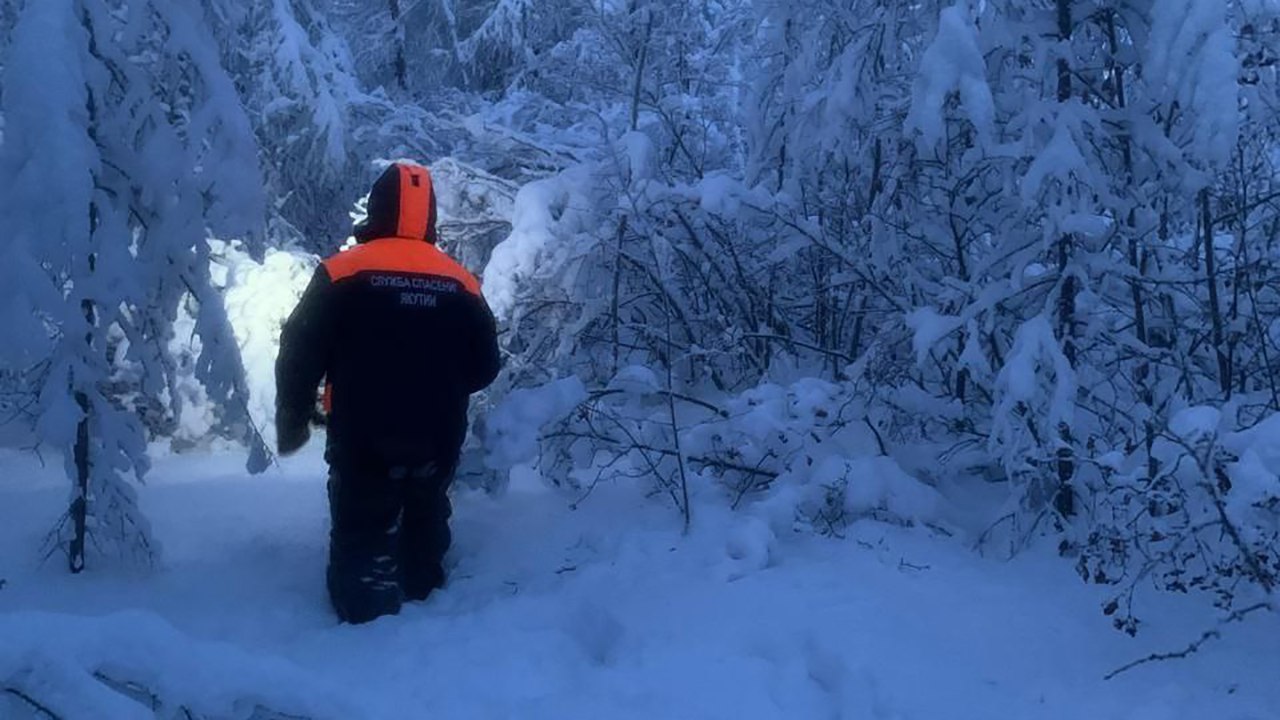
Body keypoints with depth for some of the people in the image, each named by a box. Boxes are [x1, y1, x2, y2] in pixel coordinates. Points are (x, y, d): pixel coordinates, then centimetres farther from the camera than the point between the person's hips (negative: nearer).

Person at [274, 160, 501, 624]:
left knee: (363, 544, 3)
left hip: (363, 442, -4)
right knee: (424, 539, 21)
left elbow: (299, 357, -8)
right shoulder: (462, 283, 2)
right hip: (437, 444, 4)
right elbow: (484, 368, 9)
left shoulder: (341, 273, -8)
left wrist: (291, 424, 6)